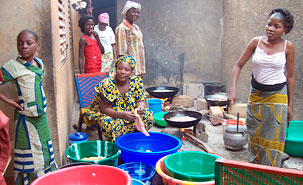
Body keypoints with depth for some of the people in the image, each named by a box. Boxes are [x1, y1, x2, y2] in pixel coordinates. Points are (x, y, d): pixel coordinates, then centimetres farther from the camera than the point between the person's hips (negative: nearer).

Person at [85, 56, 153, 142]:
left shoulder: (136, 81, -9)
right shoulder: (106, 84, -22)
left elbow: (141, 100, -2)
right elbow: (105, 109, -22)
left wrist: (140, 107, -28)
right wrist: (122, 115, -39)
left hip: (130, 112, 5)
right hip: (108, 114, -4)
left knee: (148, 117, -17)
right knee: (110, 123, -37)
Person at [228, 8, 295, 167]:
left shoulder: (287, 47, -6)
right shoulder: (256, 42, -4)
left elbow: (290, 76, 1)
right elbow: (239, 65, -1)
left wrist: (290, 104, 2)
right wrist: (232, 89, -13)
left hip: (277, 96, -2)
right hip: (256, 94, 2)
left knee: (273, 138, 2)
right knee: (255, 135, 11)